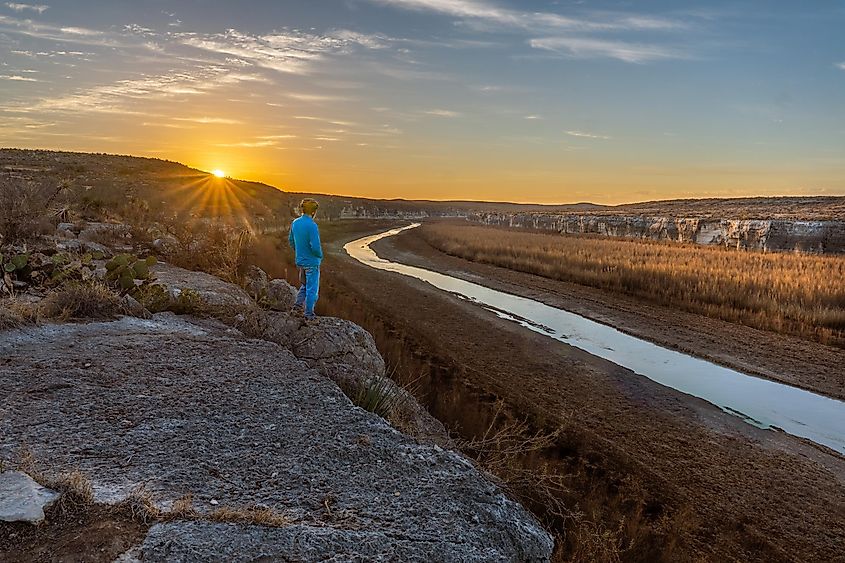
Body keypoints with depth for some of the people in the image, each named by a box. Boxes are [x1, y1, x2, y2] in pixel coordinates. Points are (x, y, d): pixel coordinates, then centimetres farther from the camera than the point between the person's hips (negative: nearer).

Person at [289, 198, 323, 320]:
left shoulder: (295, 223, 1)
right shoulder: (312, 225, -22)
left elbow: (291, 241, 12)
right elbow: (315, 247, -26)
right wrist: (320, 256, -6)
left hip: (300, 261, 7)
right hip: (312, 262, -7)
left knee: (305, 284, 26)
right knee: (312, 288, 5)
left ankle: (298, 303, 15)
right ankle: (309, 313, 13)